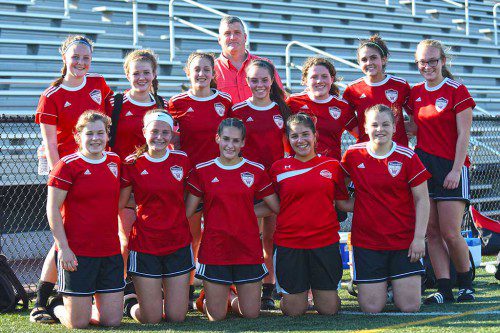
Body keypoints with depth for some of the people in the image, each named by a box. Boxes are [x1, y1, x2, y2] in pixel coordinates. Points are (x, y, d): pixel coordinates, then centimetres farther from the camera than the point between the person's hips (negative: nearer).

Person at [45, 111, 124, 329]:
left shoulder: (114, 161, 10)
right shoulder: (68, 165, -7)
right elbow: (52, 208, -8)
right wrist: (63, 248, -14)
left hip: (110, 252, 5)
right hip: (76, 253, -5)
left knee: (112, 321, 3)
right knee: (78, 323, -2)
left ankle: (85, 307, 32)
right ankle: (55, 307, 29)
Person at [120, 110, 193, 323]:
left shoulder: (182, 160, 3)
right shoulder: (132, 164, -4)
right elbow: (119, 204, 1)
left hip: (178, 244, 2)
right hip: (145, 245, -2)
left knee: (177, 317, 3)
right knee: (151, 319, -2)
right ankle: (131, 305, 30)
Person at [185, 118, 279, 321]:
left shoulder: (256, 171, 3)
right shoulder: (202, 171, 1)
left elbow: (279, 208, 8)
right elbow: (186, 211, 1)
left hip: (248, 249, 1)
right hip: (214, 249, -1)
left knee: (251, 314, 4)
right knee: (216, 316, 2)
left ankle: (231, 296, 35)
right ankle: (206, 297, 35)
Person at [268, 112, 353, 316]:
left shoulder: (332, 166, 5)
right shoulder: (279, 168, 4)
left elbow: (343, 203, 10)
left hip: (325, 242, 1)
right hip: (289, 244, -1)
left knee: (329, 309, 2)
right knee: (294, 310, 1)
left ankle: (322, 291, 35)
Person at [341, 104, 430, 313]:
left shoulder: (407, 157, -3)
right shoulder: (352, 155, 0)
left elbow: (422, 199, -1)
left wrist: (419, 237, -8)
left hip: (404, 241, 0)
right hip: (366, 241, 0)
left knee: (410, 307, -5)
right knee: (372, 308, -5)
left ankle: (396, 281, 27)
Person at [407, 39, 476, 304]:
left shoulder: (457, 91, -5)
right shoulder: (415, 93, 11)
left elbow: (463, 135, -8)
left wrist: (456, 170, -14)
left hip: (450, 168, -5)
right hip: (423, 164, 5)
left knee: (450, 233, -8)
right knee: (431, 232, 0)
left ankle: (466, 283, 12)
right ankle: (444, 289, 5)